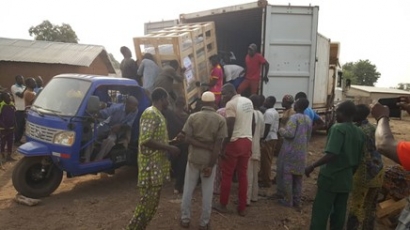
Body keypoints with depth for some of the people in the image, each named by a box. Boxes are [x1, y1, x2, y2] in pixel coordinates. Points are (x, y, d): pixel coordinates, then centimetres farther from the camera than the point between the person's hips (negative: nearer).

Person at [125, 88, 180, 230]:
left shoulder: (158, 115, 16)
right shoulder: (150, 113, -15)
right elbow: (145, 140, -23)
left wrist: (172, 142, 14)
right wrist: (169, 148, -20)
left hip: (157, 164, 10)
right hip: (151, 165, -10)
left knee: (153, 202, 15)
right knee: (148, 202, -5)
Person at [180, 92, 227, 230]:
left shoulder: (193, 117, -1)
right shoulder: (220, 120, -5)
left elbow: (188, 139, -10)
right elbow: (218, 145, -11)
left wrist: (203, 146, -7)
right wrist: (211, 164, -11)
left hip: (194, 158, 1)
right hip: (209, 160, -1)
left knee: (188, 189, 13)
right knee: (207, 192, 9)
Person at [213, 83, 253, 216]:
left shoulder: (231, 104, -12)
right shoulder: (248, 102, 12)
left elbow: (229, 128, -18)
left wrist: (223, 146, -14)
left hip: (235, 142, -7)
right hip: (247, 141, 7)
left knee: (227, 175, 6)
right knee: (243, 175, 12)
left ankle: (223, 205, 17)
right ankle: (242, 208, 17)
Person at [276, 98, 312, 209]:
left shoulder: (294, 117, -14)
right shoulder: (308, 119, 10)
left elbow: (290, 133, -22)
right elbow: (309, 136, 17)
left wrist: (281, 130, -5)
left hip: (291, 151, -7)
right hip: (302, 151, 7)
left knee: (287, 175, 3)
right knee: (298, 176, 12)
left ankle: (288, 200, 8)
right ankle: (297, 201, 18)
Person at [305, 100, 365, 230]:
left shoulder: (338, 128, -16)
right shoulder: (360, 133, 6)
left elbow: (331, 154, -26)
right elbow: (358, 160, 13)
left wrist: (312, 167, -18)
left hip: (330, 178, -7)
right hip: (346, 180, 7)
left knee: (320, 213, 1)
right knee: (339, 213, 15)